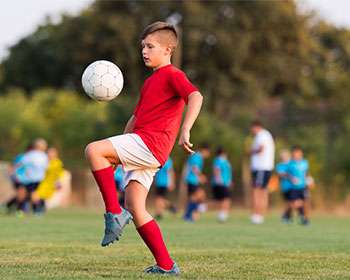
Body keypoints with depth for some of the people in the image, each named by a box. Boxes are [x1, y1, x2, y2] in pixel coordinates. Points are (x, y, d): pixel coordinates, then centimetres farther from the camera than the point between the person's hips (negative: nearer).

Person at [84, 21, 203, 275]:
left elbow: (196, 96, -21)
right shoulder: (150, 82, 28)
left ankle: (114, 212, -20)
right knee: (135, 207, 2)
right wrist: (117, 154, 30)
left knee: (93, 150, -23)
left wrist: (185, 130, -36)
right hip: (140, 149, 10)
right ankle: (166, 265, 1)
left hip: (151, 143, -10)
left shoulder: (173, 75, -2)